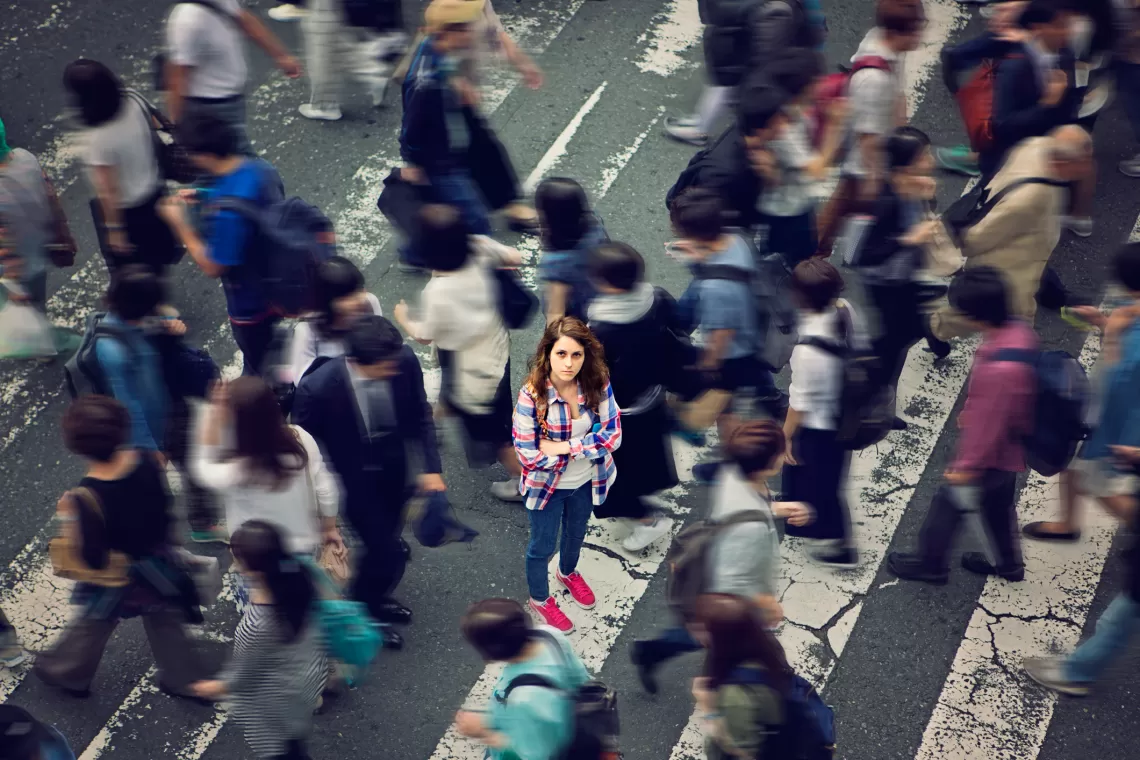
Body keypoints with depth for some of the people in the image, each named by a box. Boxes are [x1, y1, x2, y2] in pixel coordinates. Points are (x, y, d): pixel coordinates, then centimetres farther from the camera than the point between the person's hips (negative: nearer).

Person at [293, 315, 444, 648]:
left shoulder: (405, 362, -25)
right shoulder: (318, 387, -35)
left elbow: (420, 416, -6)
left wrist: (431, 468, -11)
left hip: (394, 469, 4)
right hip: (353, 478, -4)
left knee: (385, 540, 24)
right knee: (389, 552, -3)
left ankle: (375, 596, 56)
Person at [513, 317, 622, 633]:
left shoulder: (598, 385, -21)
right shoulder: (531, 396, -31)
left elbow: (613, 435, -20)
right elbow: (528, 455, -28)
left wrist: (563, 446, -28)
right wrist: (586, 444, -23)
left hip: (585, 482, 4)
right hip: (546, 485, -4)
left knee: (576, 534, 31)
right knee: (543, 546, 20)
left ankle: (568, 573, 63)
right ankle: (539, 600, 48)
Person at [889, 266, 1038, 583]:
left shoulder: (1000, 368, -42)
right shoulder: (1018, 329, -13)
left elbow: (988, 424, -29)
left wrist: (967, 466, -15)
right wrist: (968, 414, 18)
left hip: (990, 455, -8)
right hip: (1008, 447, 8)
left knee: (949, 504, 15)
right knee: (998, 504, 29)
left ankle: (929, 563, 37)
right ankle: (1007, 562, 50)